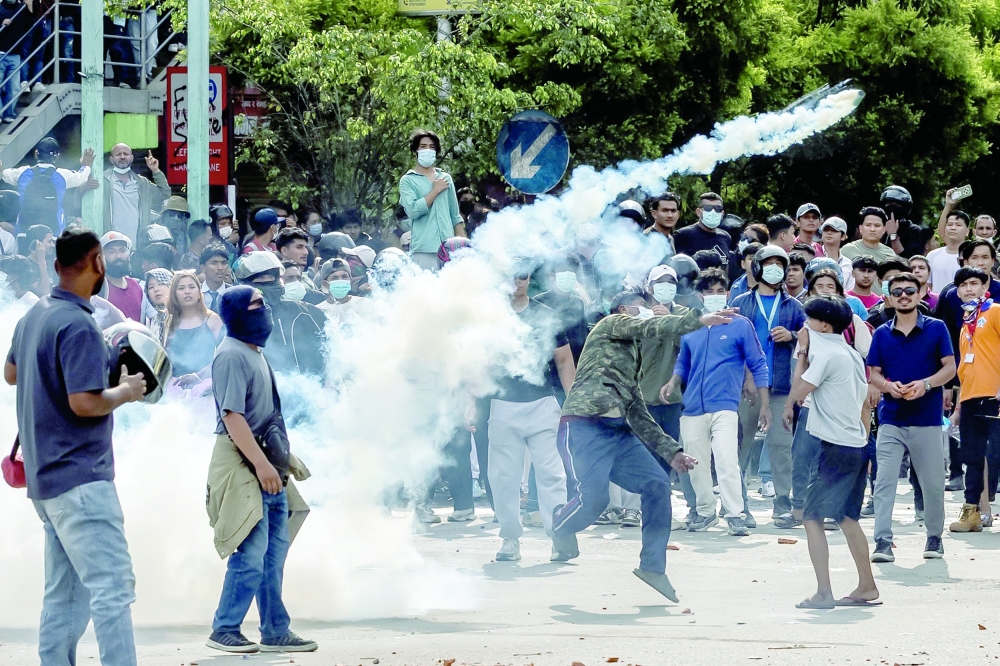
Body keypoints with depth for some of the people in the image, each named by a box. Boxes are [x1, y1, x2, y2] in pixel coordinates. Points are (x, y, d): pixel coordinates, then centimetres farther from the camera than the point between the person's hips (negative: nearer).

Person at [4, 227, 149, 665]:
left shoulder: (34, 316, 13)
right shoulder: (78, 324, -17)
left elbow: (11, 373, 30)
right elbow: (85, 402, -22)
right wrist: (125, 392, -6)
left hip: (46, 477, 10)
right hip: (81, 477, -10)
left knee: (64, 594, 11)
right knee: (112, 587, -15)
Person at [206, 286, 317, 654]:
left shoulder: (256, 353, 16)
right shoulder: (232, 355, -15)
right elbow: (232, 415, -22)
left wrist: (284, 456, 23)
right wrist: (261, 463, -25)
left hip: (269, 465, 10)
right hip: (244, 466, -10)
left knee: (275, 551, 10)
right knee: (252, 553, -10)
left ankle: (275, 631, 15)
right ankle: (225, 630, -3)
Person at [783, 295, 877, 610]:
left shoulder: (826, 353, -13)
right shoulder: (852, 355, 14)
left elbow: (799, 391, -16)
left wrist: (802, 353, -4)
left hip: (836, 447, -9)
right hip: (857, 443, 9)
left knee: (812, 516, -6)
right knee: (847, 517, 18)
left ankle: (823, 593, -12)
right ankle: (867, 587, 21)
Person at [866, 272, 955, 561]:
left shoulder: (936, 329, 2)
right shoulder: (882, 334, 6)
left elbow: (949, 368, 0)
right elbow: (873, 374, 8)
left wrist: (925, 384, -17)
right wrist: (888, 386, -14)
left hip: (927, 419, -1)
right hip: (891, 420, 1)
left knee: (933, 483, 7)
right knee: (884, 481, -8)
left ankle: (934, 537, 24)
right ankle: (883, 542, -9)